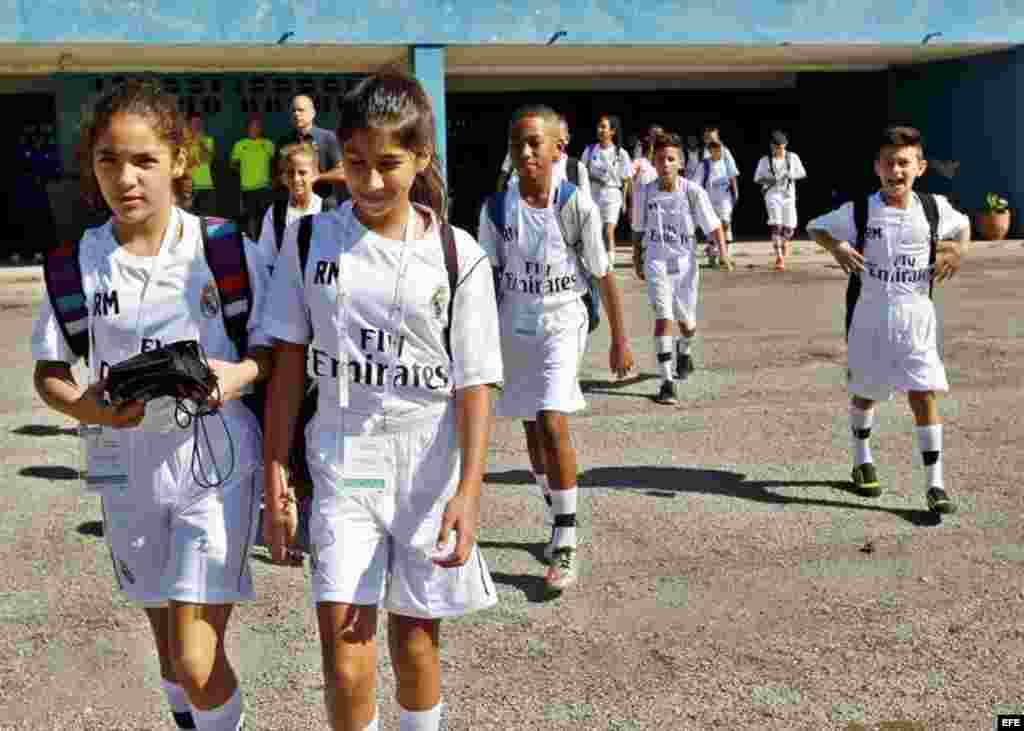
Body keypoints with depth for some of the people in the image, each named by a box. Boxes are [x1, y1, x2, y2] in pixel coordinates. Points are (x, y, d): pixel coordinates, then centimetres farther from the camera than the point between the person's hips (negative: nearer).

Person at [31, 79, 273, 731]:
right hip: (128, 468, 3)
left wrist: (240, 375, -22)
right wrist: (91, 408, -17)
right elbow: (49, 375, 3)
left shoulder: (228, 253, -9)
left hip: (216, 463, -3)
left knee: (198, 663, -6)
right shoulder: (77, 263, -3)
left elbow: (276, 349, -1)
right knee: (169, 647, 20)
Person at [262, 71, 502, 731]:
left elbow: (474, 384, -6)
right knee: (343, 639, -7)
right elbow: (289, 363, 3)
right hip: (342, 460, 1)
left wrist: (469, 491, -14)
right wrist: (275, 471, 1)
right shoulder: (310, 239, 0)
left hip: (430, 464, 0)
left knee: (415, 635, 12)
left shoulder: (458, 257, -5)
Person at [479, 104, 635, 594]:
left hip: (561, 324, -4)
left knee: (552, 423, -19)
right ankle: (561, 519, 34)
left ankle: (566, 541, -7)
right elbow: (490, 277, 4)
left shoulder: (577, 206, -13)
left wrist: (620, 339, -1)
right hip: (515, 328, 4)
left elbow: (603, 276, -5)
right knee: (532, 429, 12)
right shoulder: (496, 208, -5)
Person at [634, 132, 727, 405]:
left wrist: (723, 251, -20)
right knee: (663, 318, -15)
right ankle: (667, 382, -11)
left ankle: (683, 351, 50)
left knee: (687, 322, 13)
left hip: (685, 263, 0)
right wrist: (637, 258, 17)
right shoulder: (646, 192, -4)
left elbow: (713, 225, -7)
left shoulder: (693, 191, -11)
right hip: (656, 262, 0)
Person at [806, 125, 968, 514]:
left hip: (916, 320, 1)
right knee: (865, 393, 14)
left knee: (925, 395, -7)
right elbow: (816, 227, 5)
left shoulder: (934, 208, -1)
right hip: (868, 319, 0)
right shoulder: (859, 211, -8)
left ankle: (935, 483, 0)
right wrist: (837, 248, -15)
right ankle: (863, 461, 39)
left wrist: (958, 250, -2)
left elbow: (962, 224, 19)